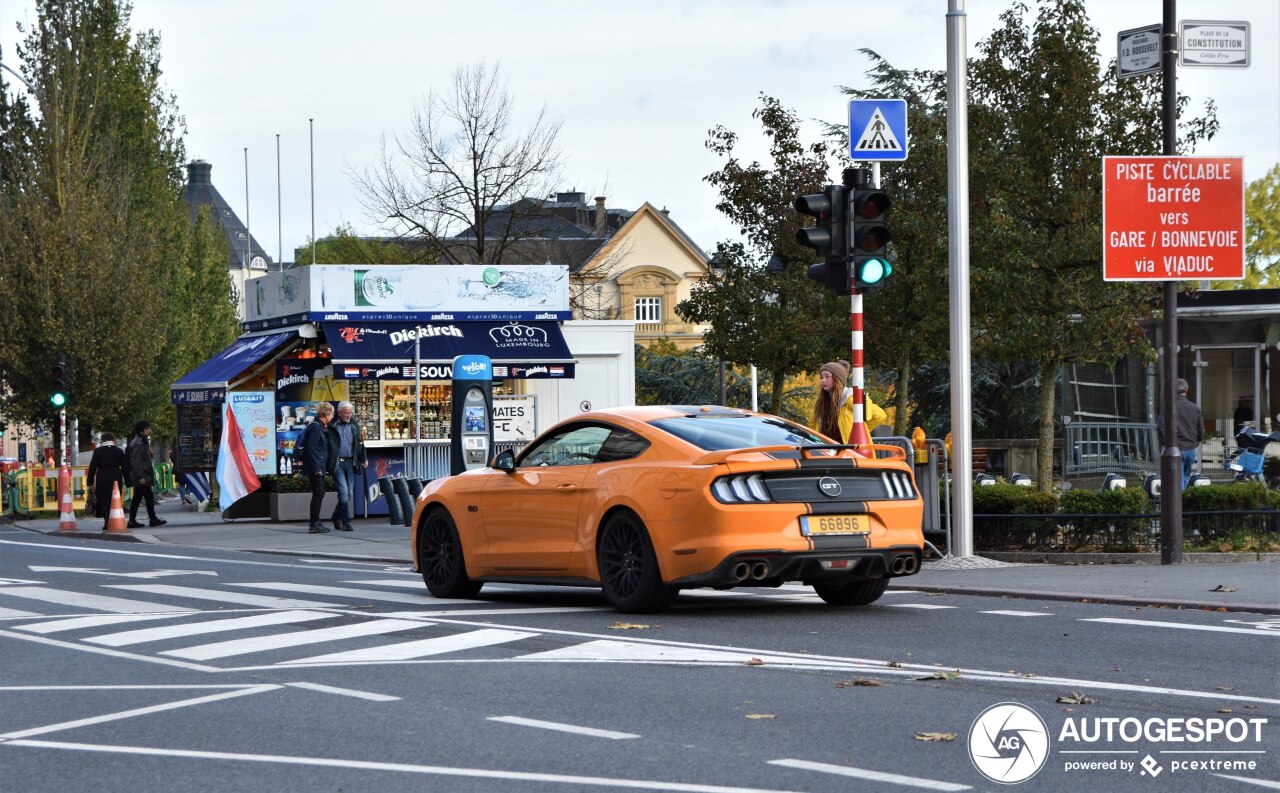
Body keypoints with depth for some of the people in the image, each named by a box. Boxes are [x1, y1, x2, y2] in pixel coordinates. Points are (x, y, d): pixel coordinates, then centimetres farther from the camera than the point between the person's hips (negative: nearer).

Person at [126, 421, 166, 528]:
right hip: (142, 475, -10)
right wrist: (141, 476, -23)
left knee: (137, 498, 9)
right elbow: (136, 462, -20)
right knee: (149, 496, -8)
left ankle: (132, 521, 10)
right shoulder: (137, 444, -14)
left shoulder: (143, 442, 19)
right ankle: (153, 519, -5)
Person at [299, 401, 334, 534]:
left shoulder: (322, 427, 16)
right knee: (318, 494, -9)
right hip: (315, 467, -10)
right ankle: (314, 525, -7)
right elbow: (311, 448, -20)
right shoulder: (315, 427, -14)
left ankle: (316, 523, 19)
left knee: (319, 494, 13)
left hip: (319, 467, 10)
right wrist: (317, 468, -21)